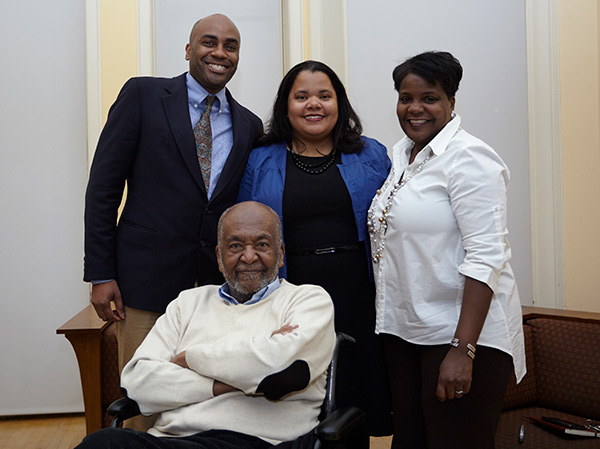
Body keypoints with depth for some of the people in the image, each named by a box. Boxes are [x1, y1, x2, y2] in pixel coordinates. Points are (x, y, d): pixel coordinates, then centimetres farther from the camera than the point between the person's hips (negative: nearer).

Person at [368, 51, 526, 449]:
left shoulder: (468, 158, -13)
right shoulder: (401, 154, 12)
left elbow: (485, 258, -20)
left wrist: (462, 350, -24)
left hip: (461, 331, -8)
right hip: (404, 330, 8)